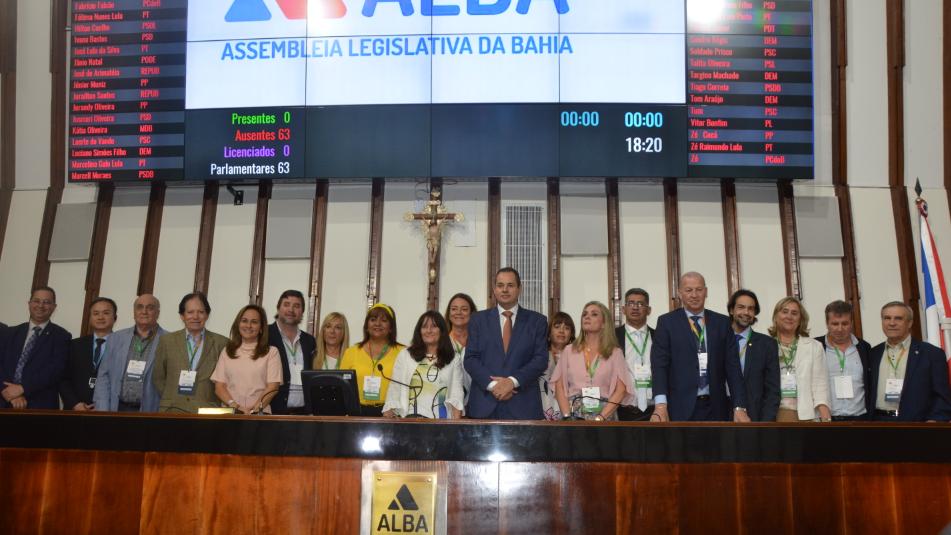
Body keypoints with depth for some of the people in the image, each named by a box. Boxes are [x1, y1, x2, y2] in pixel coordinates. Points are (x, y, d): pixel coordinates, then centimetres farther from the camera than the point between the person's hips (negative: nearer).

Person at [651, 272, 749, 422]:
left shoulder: (722, 322, 9)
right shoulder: (667, 322, 1)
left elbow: (732, 366, 5)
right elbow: (659, 365, -7)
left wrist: (739, 407, -5)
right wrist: (660, 404, -20)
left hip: (715, 408, 3)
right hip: (680, 408, -2)